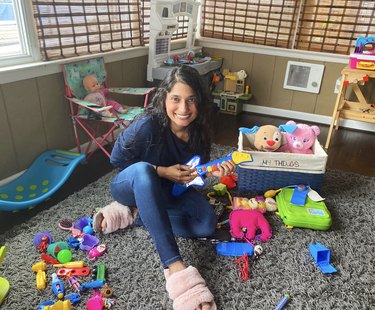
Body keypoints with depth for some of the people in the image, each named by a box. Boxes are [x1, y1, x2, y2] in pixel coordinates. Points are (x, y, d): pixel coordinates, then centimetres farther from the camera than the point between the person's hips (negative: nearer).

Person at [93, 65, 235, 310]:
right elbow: (117, 159, -18)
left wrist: (213, 171, -24)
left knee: (207, 225, -17)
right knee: (143, 170, -41)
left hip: (165, 189, 5)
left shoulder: (198, 129, -15)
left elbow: (194, 170, -1)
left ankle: (134, 214, -4)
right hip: (132, 185, -4)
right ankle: (175, 266, -43)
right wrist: (161, 171, -25)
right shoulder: (148, 126, -31)